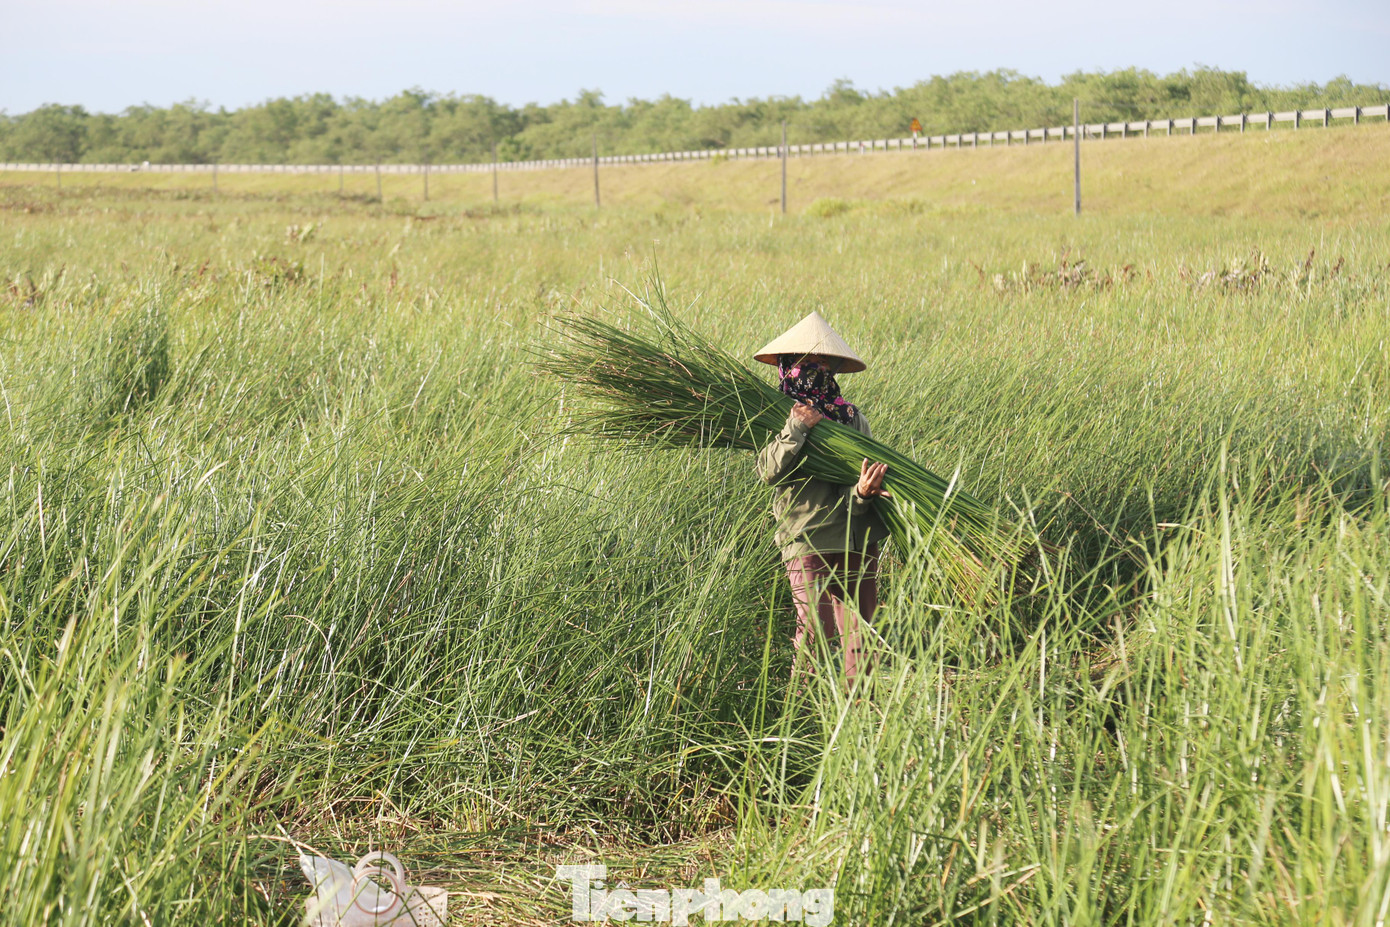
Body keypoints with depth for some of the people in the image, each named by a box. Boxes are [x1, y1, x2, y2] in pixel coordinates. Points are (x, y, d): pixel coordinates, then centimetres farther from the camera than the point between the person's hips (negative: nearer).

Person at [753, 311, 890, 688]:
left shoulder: (853, 416, 12)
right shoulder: (782, 417, 3)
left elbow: (869, 464, 5)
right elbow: (769, 471, -12)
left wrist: (862, 491, -18)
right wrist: (797, 428, -19)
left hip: (858, 537, 4)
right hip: (809, 539, -4)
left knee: (858, 627, 5)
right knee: (816, 627, -8)